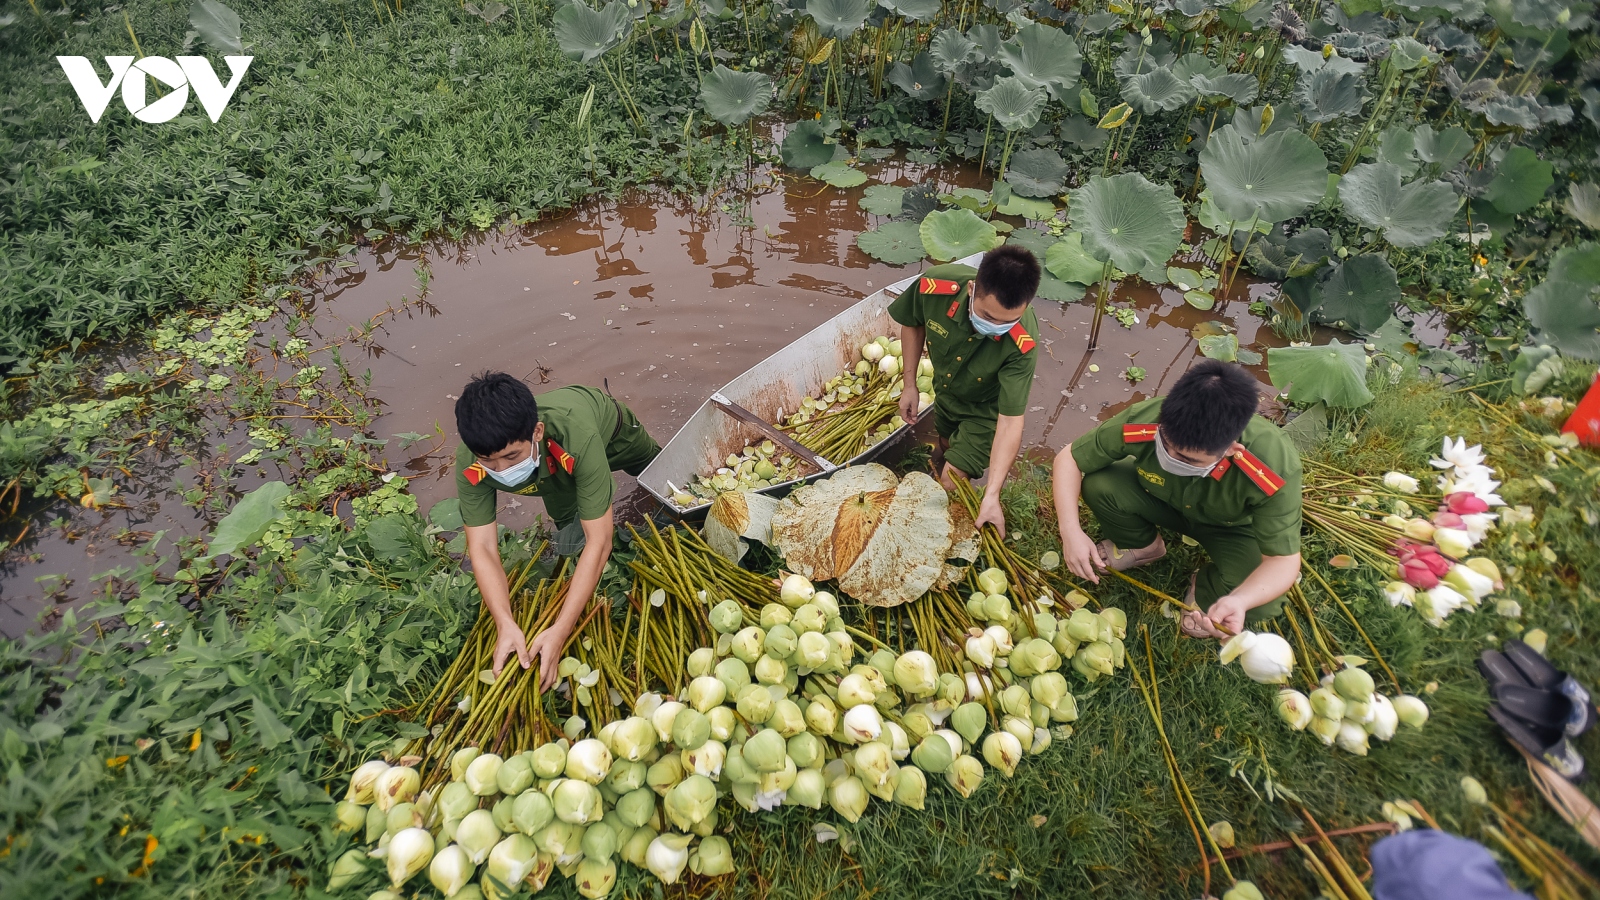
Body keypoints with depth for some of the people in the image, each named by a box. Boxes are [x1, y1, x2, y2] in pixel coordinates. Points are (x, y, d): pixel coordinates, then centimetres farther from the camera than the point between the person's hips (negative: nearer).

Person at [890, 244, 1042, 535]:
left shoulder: (1021, 345, -41)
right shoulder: (934, 287, -35)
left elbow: (1010, 421, -37)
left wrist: (991, 495, -40)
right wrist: (910, 384, -6)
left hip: (986, 409, -3)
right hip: (945, 390, 4)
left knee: (953, 483, -8)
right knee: (945, 448, 28)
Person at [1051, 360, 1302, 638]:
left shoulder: (1276, 469, -41)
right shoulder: (1142, 422, -37)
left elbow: (1283, 560, -31)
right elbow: (1069, 458, -23)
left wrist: (1240, 601, -53)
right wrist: (1071, 530, -36)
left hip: (1232, 528, -2)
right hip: (1163, 499, 2)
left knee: (1261, 604, -29)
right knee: (1096, 485, -26)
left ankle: (1206, 590, 9)